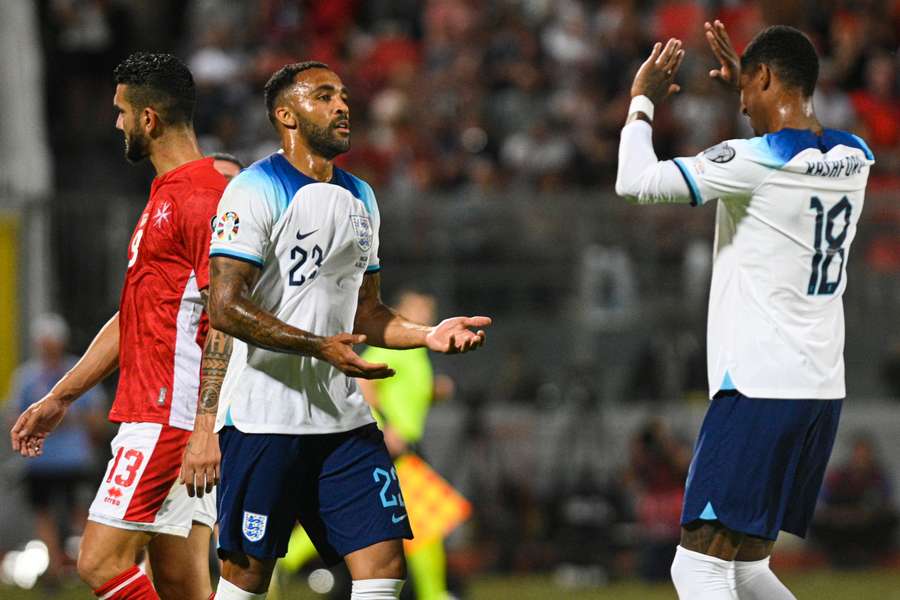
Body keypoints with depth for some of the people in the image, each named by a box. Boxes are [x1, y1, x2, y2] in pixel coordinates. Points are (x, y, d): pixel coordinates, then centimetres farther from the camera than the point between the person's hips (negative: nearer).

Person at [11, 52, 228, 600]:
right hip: (150, 413, 10)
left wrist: (206, 429, -26)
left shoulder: (201, 198, -13)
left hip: (171, 415, -10)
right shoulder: (165, 198, 20)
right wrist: (59, 398, 29)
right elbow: (133, 319, 27)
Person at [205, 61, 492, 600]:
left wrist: (428, 334, 4)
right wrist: (321, 347, -24)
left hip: (344, 416, 7)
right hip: (265, 415, -6)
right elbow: (225, 307, -16)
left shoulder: (360, 198, 17)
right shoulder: (256, 190, -7)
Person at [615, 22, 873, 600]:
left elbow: (636, 182, -12)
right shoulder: (854, 159, 9)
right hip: (823, 392, 8)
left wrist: (643, 102, 4)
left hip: (758, 389, -8)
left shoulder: (753, 162, -14)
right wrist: (747, 87, 35)